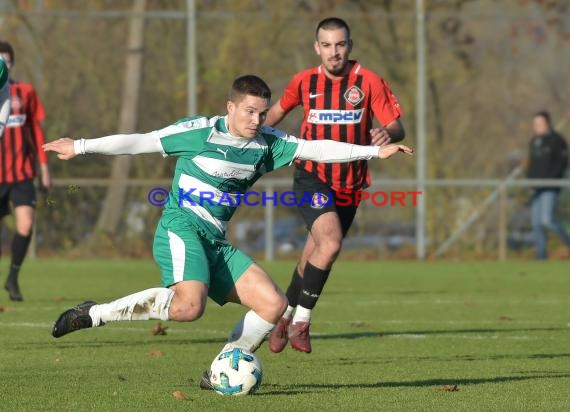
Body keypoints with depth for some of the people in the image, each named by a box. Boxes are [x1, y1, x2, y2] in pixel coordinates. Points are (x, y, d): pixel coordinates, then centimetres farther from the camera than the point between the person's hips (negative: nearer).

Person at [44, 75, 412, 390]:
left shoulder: (266, 144, 9)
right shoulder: (201, 131, -6)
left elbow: (316, 149, 8)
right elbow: (141, 142, -3)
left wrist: (375, 151, 2)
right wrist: (81, 147, -2)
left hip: (217, 244, 7)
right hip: (181, 230, -7)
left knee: (274, 304, -4)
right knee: (189, 306, -33)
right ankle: (95, 314, -19)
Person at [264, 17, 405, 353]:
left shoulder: (370, 82, -7)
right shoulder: (304, 82, -2)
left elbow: (397, 127, -12)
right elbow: (279, 110, 18)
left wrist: (388, 134, -34)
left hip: (350, 185, 2)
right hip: (312, 178, -2)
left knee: (314, 258, 11)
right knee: (330, 243, -25)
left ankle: (286, 315, 35)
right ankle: (301, 319, -11)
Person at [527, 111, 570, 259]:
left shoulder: (557, 140, -5)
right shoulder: (534, 142, 16)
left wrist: (550, 178, -18)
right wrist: (529, 179, 6)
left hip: (551, 188, -7)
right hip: (537, 189, 7)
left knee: (547, 220, -17)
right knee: (536, 222, 2)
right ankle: (541, 255, 7)